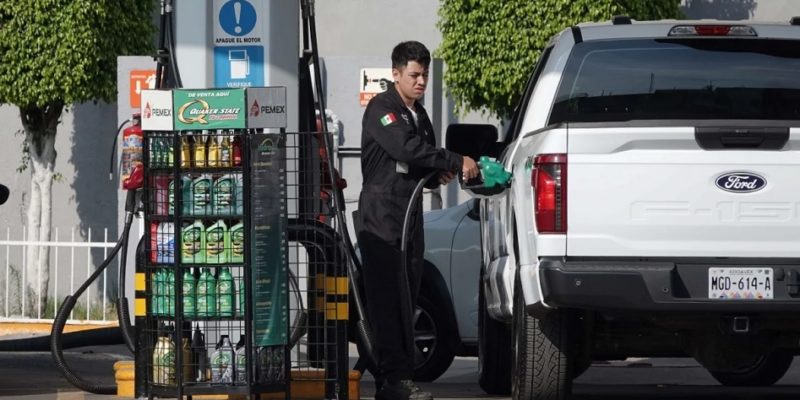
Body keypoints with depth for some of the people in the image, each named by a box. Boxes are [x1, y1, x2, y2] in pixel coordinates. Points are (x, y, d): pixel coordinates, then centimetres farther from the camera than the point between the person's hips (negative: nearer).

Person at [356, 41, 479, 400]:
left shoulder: (419, 115, 21)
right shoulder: (381, 109, -7)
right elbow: (406, 149, -22)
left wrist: (439, 176, 4)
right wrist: (457, 163, -21)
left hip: (411, 217, 9)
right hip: (382, 218, -9)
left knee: (407, 299, 5)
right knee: (388, 299, -12)